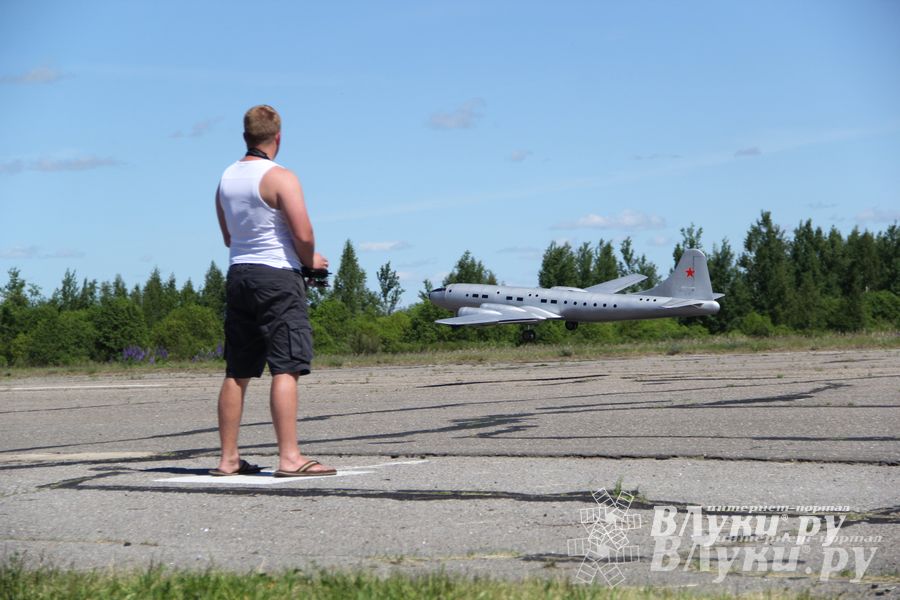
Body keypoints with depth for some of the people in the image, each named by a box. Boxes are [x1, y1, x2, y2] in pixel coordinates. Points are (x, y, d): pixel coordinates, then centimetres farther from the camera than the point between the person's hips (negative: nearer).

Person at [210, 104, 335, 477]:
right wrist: (311, 260, 3)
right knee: (286, 369, -9)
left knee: (237, 372, 10)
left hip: (238, 273, 7)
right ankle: (289, 457, -14)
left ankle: (228, 458, 13)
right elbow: (303, 235, -17)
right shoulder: (281, 178, -10)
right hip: (277, 277, -7)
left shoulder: (226, 178, 12)